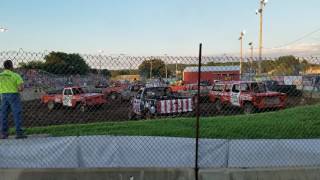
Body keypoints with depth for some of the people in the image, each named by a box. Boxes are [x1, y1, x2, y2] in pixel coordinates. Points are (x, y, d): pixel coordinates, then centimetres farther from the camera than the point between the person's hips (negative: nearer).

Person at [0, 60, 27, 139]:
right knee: (17, 114, -2)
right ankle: (19, 133, -4)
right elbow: (21, 88, -16)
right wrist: (16, 90, 3)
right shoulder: (15, 75, -9)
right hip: (14, 96, -4)